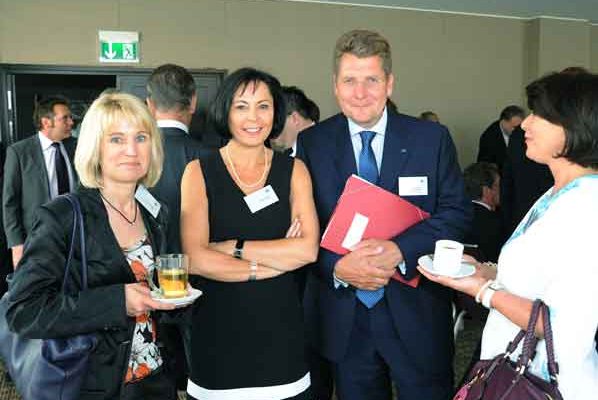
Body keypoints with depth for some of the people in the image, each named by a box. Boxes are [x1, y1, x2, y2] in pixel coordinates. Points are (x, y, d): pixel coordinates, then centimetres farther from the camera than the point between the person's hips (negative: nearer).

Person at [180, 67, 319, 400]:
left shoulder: (294, 170, 3)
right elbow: (195, 259, -14)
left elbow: (308, 249, -10)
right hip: (218, 327, -1)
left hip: (280, 326, 2)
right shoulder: (199, 172, -3)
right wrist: (271, 264, -10)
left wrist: (232, 247, -13)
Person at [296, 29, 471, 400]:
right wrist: (337, 266, -20)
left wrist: (401, 250, -21)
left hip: (417, 316, 0)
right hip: (342, 318, 1)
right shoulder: (311, 143, -1)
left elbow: (456, 212, -5)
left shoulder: (433, 138, -2)